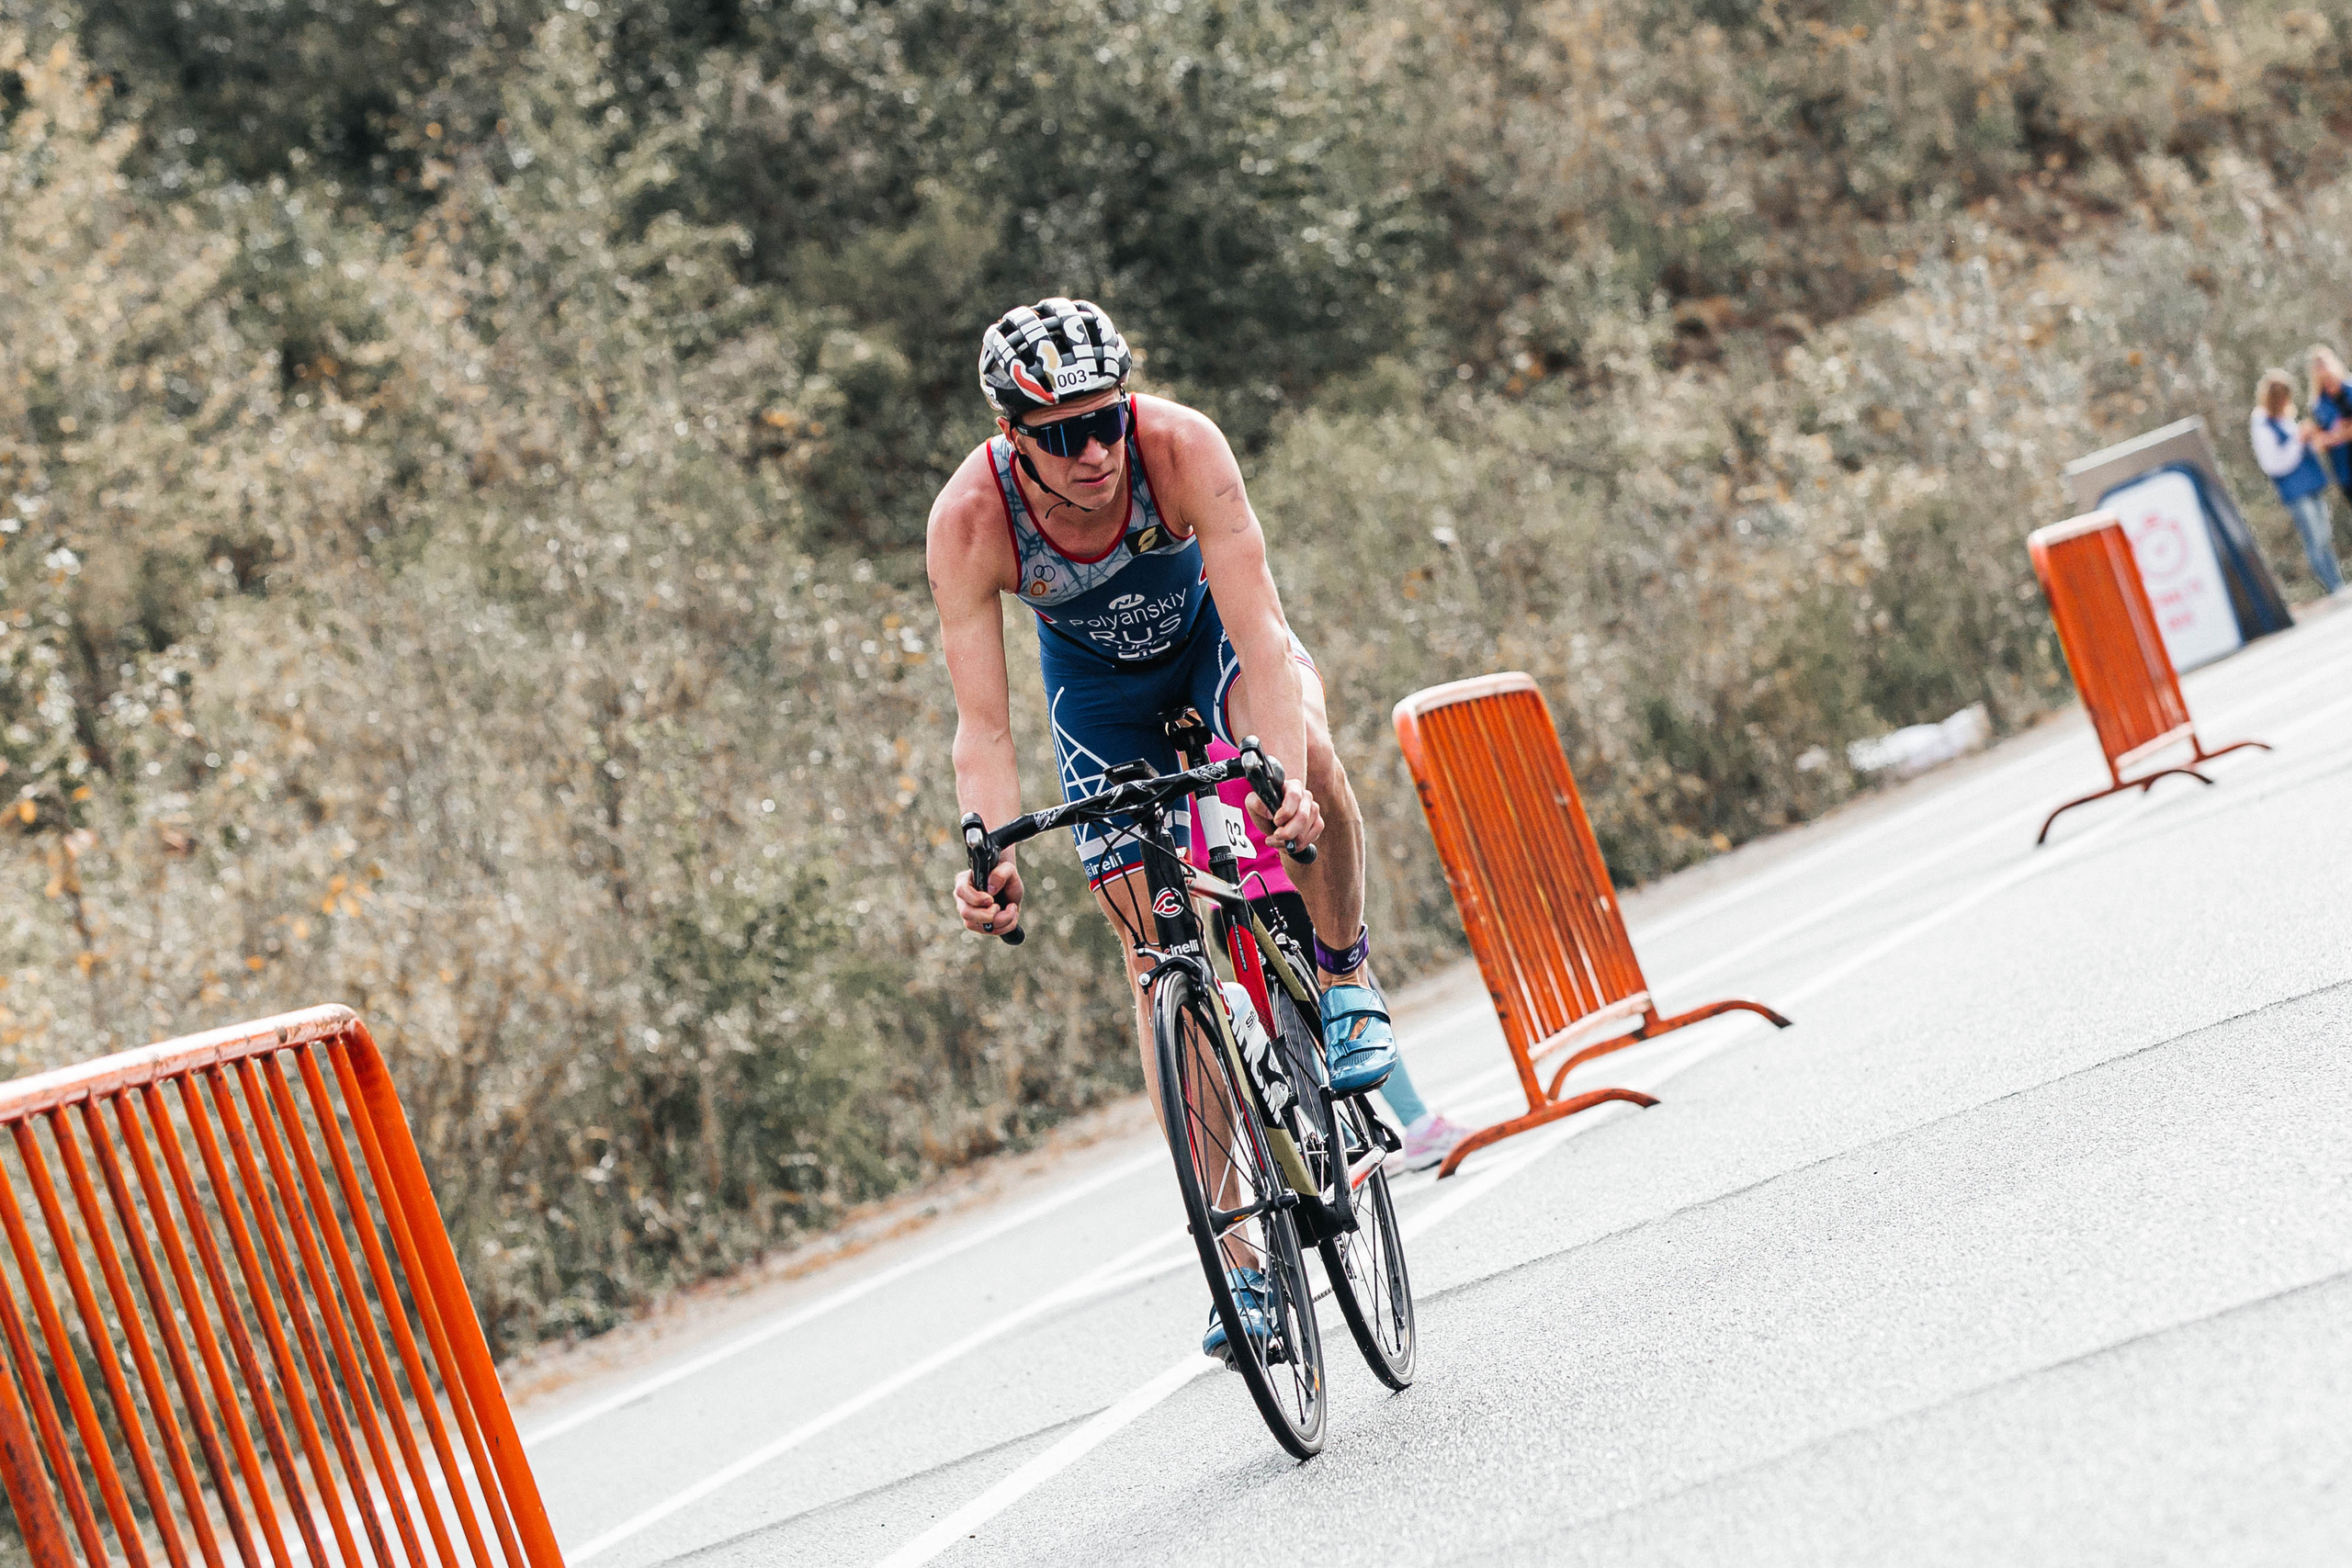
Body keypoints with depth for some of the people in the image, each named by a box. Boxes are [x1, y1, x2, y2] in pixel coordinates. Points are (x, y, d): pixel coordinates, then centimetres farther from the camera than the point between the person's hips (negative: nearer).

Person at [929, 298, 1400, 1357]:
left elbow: (1261, 632, -41)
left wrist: (1286, 779, -57)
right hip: (1099, 686, 1)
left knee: (1309, 763, -36)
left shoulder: (1182, 447, -37)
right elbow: (982, 724, -31)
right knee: (1157, 951, -4)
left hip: (1210, 629, -1)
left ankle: (1345, 979, -7)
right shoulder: (969, 522, -33)